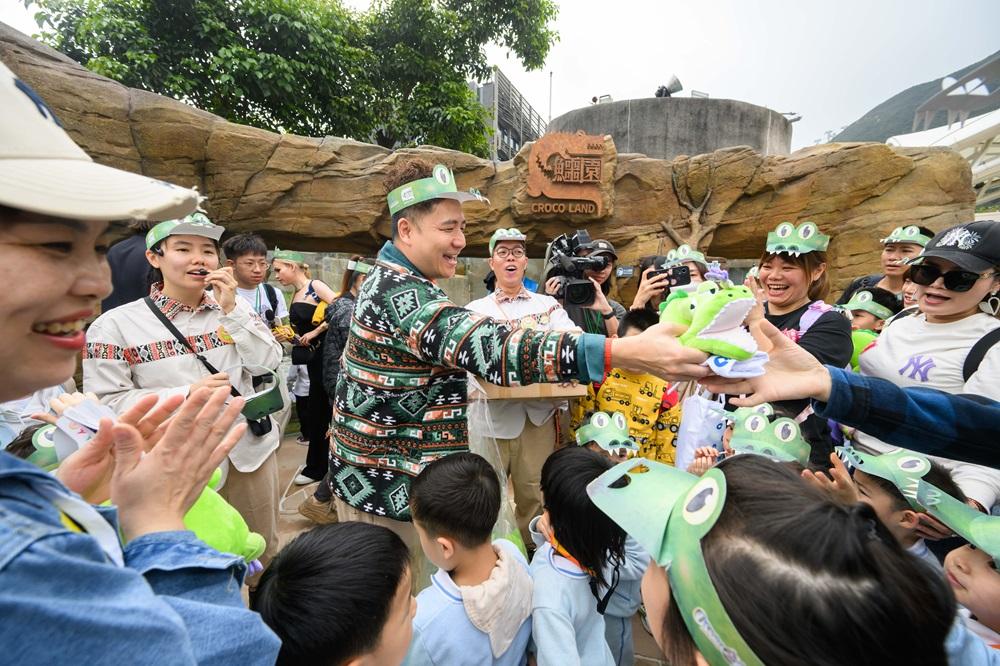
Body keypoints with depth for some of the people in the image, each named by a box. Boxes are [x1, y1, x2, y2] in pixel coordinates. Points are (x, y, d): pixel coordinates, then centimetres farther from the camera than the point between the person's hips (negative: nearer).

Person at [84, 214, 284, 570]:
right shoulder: (115, 325, -8)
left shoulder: (235, 308, 2)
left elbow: (267, 363, -8)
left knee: (264, 550, 22)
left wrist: (231, 309, -15)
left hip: (252, 447, 4)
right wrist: (187, 394, -21)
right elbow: (106, 402, -11)